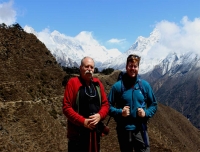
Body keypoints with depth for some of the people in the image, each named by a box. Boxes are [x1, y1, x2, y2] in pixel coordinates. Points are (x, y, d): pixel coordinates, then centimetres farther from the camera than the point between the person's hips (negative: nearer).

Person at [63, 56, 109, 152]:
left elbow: (105, 104, 8)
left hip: (95, 132, 5)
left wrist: (99, 115, -12)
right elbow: (66, 107, -13)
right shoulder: (73, 82, -8)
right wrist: (83, 121, -19)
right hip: (77, 133, -5)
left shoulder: (97, 83, 7)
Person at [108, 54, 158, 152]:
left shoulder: (145, 85, 2)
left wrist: (146, 113, -9)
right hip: (123, 130, -1)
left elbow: (153, 105, 9)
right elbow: (109, 106, -1)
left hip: (140, 130, 1)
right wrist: (120, 112, -18)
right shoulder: (117, 86, -5)